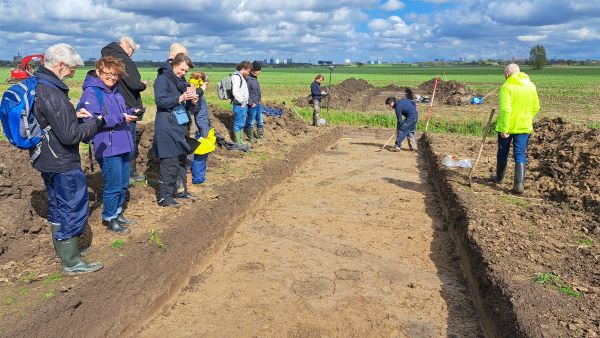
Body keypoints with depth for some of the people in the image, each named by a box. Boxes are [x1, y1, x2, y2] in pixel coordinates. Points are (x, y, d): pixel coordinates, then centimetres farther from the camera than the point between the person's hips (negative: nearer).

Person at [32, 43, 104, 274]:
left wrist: (73, 114, 6)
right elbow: (69, 135, -26)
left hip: (47, 160, 10)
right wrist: (96, 123, -13)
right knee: (74, 210, 2)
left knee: (57, 207, 22)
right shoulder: (51, 93, -26)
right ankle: (71, 262, 13)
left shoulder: (36, 85, 5)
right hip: (63, 164, -10)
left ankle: (63, 248, 39)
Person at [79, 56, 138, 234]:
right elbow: (91, 120, -21)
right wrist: (120, 118, -23)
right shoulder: (91, 93, -12)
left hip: (123, 145, 8)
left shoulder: (115, 91, 14)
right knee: (113, 186, 2)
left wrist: (131, 113, 2)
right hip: (107, 148, -8)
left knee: (123, 184, 17)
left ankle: (117, 213, 34)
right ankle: (109, 218, 21)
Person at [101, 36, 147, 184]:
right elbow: (135, 84, -21)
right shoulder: (125, 60, -16)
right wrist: (143, 84, 0)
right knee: (130, 140, 2)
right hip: (127, 107, -8)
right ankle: (131, 173, 11)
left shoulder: (106, 59, 12)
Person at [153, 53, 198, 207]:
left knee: (182, 159, 15)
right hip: (167, 127, -9)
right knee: (169, 162, -7)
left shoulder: (181, 80, 18)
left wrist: (192, 100, 3)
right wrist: (180, 98, -28)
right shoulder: (163, 79, -8)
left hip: (180, 126, 9)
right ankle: (164, 197, 1)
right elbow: (160, 101, -18)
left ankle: (179, 190, 27)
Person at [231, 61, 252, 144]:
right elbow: (235, 92, -25)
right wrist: (241, 101, -16)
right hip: (239, 105, -10)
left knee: (242, 124, 17)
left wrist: (245, 102, 13)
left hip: (243, 105, 10)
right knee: (238, 124, -1)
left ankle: (241, 141, 27)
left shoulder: (241, 77, 15)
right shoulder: (236, 76, -15)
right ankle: (238, 143, 8)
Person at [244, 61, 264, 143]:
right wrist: (251, 103, -17)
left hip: (258, 104, 9)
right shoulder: (248, 80, -18)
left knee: (260, 121, 17)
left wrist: (259, 101, 13)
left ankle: (261, 136, 30)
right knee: (251, 122, 5)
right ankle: (250, 138, 19)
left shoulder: (255, 79, 9)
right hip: (252, 105, -9)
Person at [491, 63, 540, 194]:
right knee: (520, 155, 5)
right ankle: (519, 184, -2)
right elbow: (536, 107, 9)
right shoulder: (531, 85, 3)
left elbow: (505, 110, -22)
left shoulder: (506, 87, -15)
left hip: (507, 127, -4)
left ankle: (499, 177, 33)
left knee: (503, 153, 15)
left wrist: (504, 129, -20)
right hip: (524, 127, 4)